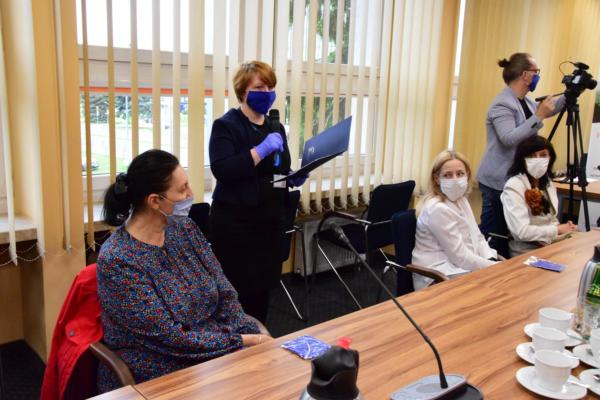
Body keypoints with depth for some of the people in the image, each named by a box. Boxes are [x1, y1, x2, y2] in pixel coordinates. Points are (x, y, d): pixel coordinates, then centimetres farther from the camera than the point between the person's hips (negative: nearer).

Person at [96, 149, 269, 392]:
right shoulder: (118, 260, -18)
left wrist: (254, 339, -12)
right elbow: (169, 338, -19)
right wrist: (243, 342, -17)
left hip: (214, 350, 6)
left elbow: (225, 293, 2)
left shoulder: (184, 228, 1)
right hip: (155, 375, -5)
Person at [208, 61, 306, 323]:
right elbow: (222, 170, -22)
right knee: (237, 290, -5)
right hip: (235, 221, -6)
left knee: (264, 286, 13)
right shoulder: (225, 126, -7)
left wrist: (296, 179, -1)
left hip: (271, 219, 7)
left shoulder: (276, 128, 13)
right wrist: (262, 150, -26)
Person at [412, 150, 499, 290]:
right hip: (438, 277, -9)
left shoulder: (461, 200, 8)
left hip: (461, 267, 9)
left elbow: (478, 238, 11)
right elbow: (460, 256, -20)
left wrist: (492, 261, -7)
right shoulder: (437, 209, -20)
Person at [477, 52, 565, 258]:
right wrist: (538, 117, -27)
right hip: (498, 181, -10)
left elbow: (548, 111, 31)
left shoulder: (526, 101, 12)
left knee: (508, 233, 15)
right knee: (492, 234, -6)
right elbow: (509, 139, -29)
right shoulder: (502, 104, -17)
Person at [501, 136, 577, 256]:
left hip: (552, 245, 8)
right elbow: (521, 232, -23)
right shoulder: (513, 186, -15)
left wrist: (565, 229, -3)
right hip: (526, 251, -8)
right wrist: (558, 230, -13)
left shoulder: (548, 183, 11)